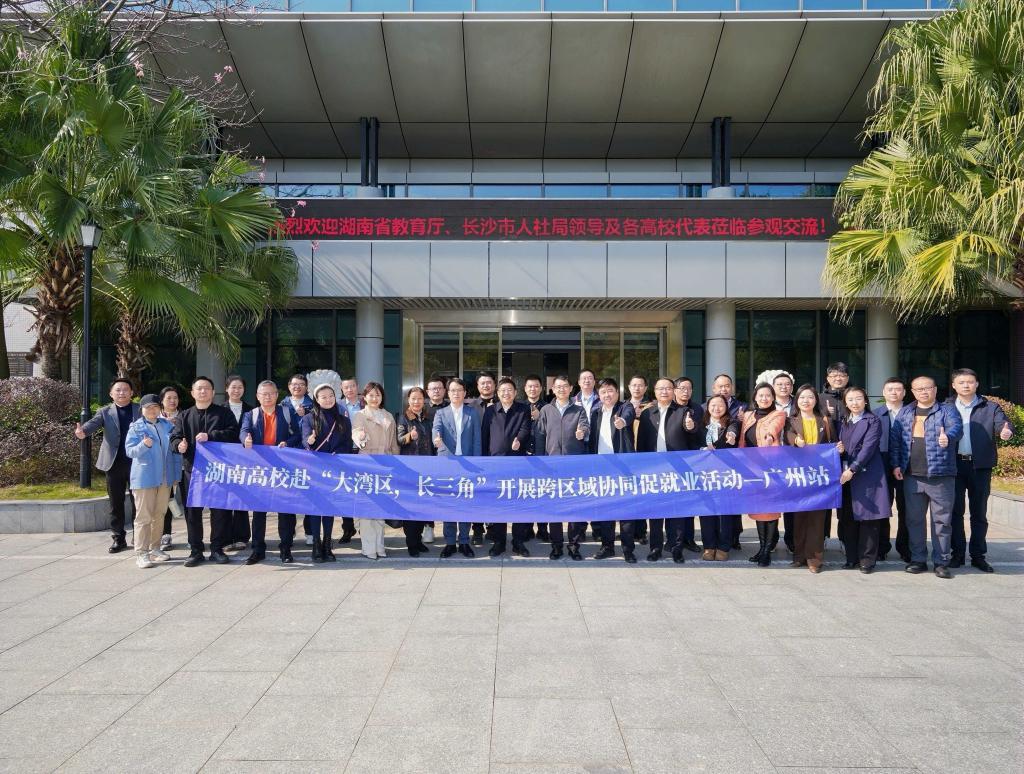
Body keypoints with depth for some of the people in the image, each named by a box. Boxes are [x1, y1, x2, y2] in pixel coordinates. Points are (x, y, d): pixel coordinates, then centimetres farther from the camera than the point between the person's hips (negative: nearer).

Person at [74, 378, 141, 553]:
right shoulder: (105, 412, 6)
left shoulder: (141, 410, 5)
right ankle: (118, 538, 17)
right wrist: (82, 431, -34)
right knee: (116, 503, 7)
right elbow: (93, 423, -12)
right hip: (114, 463, 1)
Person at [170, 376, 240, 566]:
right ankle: (196, 551, 12)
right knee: (192, 510, 3)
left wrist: (210, 436, -19)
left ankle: (217, 549, 13)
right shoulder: (184, 416, 14)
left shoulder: (224, 413, 6)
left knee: (219, 509, 1)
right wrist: (179, 445, -17)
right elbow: (174, 437, 6)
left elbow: (232, 433, -7)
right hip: (192, 469, 2)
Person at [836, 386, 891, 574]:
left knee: (868, 519, -3)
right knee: (847, 519, 6)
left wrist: (852, 470, -18)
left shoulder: (872, 421, -2)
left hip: (866, 475, -5)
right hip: (846, 475, 6)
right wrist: (839, 450, -5)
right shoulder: (844, 423, 16)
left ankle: (867, 560, 4)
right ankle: (852, 558, 16)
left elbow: (868, 448, -12)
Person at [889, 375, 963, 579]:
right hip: (912, 476, 3)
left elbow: (956, 427, -18)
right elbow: (895, 438, 11)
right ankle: (918, 560, 19)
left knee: (941, 520, 2)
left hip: (941, 476, -3)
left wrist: (948, 436, -41)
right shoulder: (904, 413, 12)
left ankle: (941, 562, 11)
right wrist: (895, 464, 2)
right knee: (914, 519, 9)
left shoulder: (947, 411, 1)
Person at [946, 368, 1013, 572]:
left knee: (979, 512, 7)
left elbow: (1002, 424, -9)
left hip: (980, 466, 0)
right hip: (954, 465, 0)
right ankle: (958, 553, 16)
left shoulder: (990, 408, 5)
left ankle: (978, 556, 15)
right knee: (955, 510, 6)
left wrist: (1006, 431, -32)